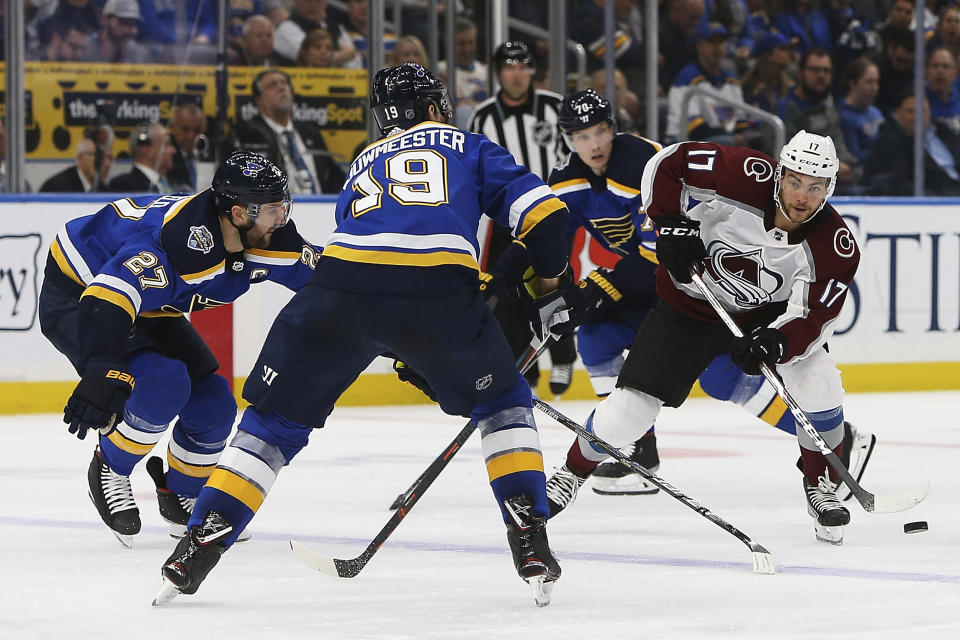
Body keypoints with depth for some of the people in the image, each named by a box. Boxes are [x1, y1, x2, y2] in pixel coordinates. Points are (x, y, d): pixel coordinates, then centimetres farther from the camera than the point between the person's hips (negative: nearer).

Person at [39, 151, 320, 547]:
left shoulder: (266, 236, -16)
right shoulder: (179, 238, -40)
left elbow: (317, 274, -1)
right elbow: (107, 298, -50)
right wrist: (104, 373, -63)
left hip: (150, 308, 8)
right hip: (77, 296, -8)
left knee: (212, 404, -1)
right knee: (163, 384, -28)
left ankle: (181, 496, 25)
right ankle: (108, 472, -4)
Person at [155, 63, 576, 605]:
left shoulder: (364, 164, 36)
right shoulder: (467, 147, 26)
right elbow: (538, 210, 11)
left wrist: (415, 358, 44)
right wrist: (553, 286, 23)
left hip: (343, 288, 2)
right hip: (440, 290, -2)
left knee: (276, 419, 16)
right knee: (504, 404, 23)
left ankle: (199, 547, 7)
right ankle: (530, 541, 11)